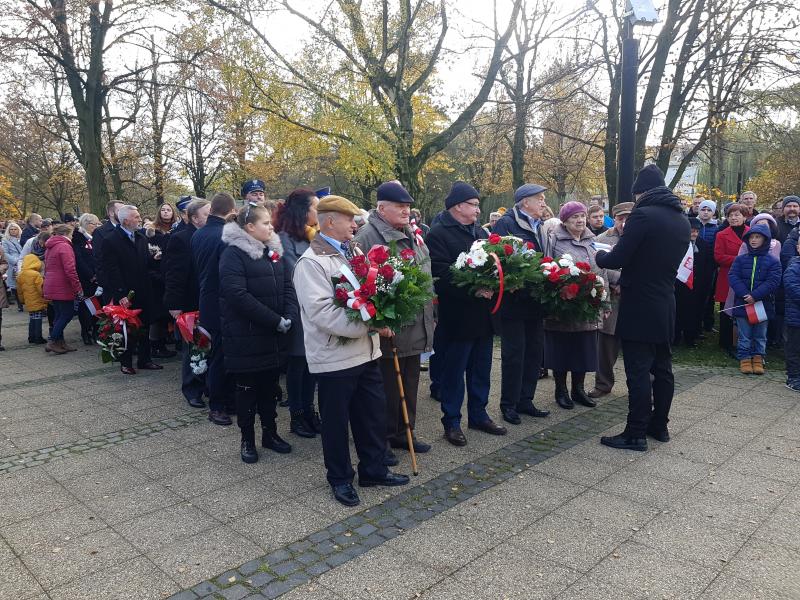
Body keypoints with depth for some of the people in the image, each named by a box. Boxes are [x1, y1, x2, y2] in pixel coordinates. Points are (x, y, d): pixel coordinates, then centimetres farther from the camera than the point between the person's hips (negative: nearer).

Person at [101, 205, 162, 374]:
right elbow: (111, 271, -14)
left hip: (143, 292, 6)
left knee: (145, 327, 12)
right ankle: (125, 362, 18)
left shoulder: (141, 237, 10)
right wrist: (121, 295, -19)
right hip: (125, 295, -6)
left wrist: (153, 257, -6)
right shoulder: (110, 240, -10)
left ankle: (144, 359, 23)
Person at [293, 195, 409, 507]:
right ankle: (340, 478, 28)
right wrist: (371, 325, -23)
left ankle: (373, 469, 34)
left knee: (374, 414, 16)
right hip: (335, 357, -7)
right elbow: (323, 313, -24)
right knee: (336, 421, 9)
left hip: (366, 352, 8)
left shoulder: (354, 252, 10)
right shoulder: (311, 262, -15)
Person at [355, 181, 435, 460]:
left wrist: (429, 316, 21)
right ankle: (380, 439, 20)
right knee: (386, 387, 4)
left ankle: (403, 431, 34)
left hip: (415, 329, 8)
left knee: (409, 384, 18)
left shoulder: (413, 235, 15)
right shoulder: (367, 236, -13)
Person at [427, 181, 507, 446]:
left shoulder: (479, 231, 15)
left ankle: (478, 414, 30)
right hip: (458, 315, -7)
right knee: (454, 371, 4)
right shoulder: (438, 234, -10)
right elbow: (441, 275, -19)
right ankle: (451, 422, 16)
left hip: (483, 313, 8)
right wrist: (473, 290, -23)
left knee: (481, 369, 16)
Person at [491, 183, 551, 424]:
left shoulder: (539, 226, 16)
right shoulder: (506, 223, -8)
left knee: (534, 351, 11)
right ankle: (509, 404, 13)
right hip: (513, 299, -7)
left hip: (535, 299, 8)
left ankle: (525, 400, 24)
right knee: (514, 354, -1)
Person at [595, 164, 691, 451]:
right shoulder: (682, 221, 10)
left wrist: (600, 255, 4)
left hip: (639, 307, -8)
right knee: (662, 368, 15)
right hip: (666, 306, 8)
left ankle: (636, 434, 3)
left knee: (639, 372, -3)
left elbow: (618, 258, -17)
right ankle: (659, 425, 26)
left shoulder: (643, 215, -16)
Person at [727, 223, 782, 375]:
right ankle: (744, 359, 15)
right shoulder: (741, 259, 4)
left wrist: (755, 296, -20)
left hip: (763, 304, -1)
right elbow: (733, 277, -5)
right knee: (744, 335, 6)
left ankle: (758, 359, 20)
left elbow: (773, 282, -10)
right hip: (742, 304, 1)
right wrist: (745, 294, -18)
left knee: (760, 335, 10)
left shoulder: (773, 261, -1)